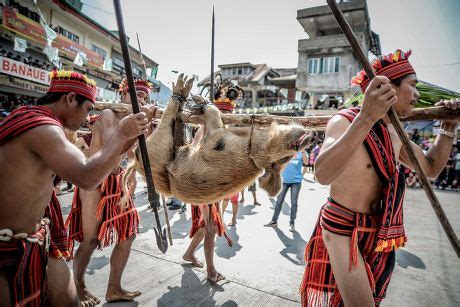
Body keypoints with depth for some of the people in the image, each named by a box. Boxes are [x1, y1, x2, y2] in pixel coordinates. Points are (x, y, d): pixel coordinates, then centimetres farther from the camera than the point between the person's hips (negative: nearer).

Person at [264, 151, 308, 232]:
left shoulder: (300, 153, 0)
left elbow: (306, 163, -16)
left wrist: (303, 152, -25)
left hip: (296, 181, -2)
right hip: (285, 180, 2)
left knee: (294, 202, 2)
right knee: (279, 201, 7)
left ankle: (292, 223, 15)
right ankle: (274, 221, 19)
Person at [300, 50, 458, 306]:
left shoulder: (394, 132, 4)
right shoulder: (344, 121, -21)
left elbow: (431, 169, 16)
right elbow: (323, 174, -41)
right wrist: (366, 119, -51)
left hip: (377, 231, 8)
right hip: (342, 228, -8)